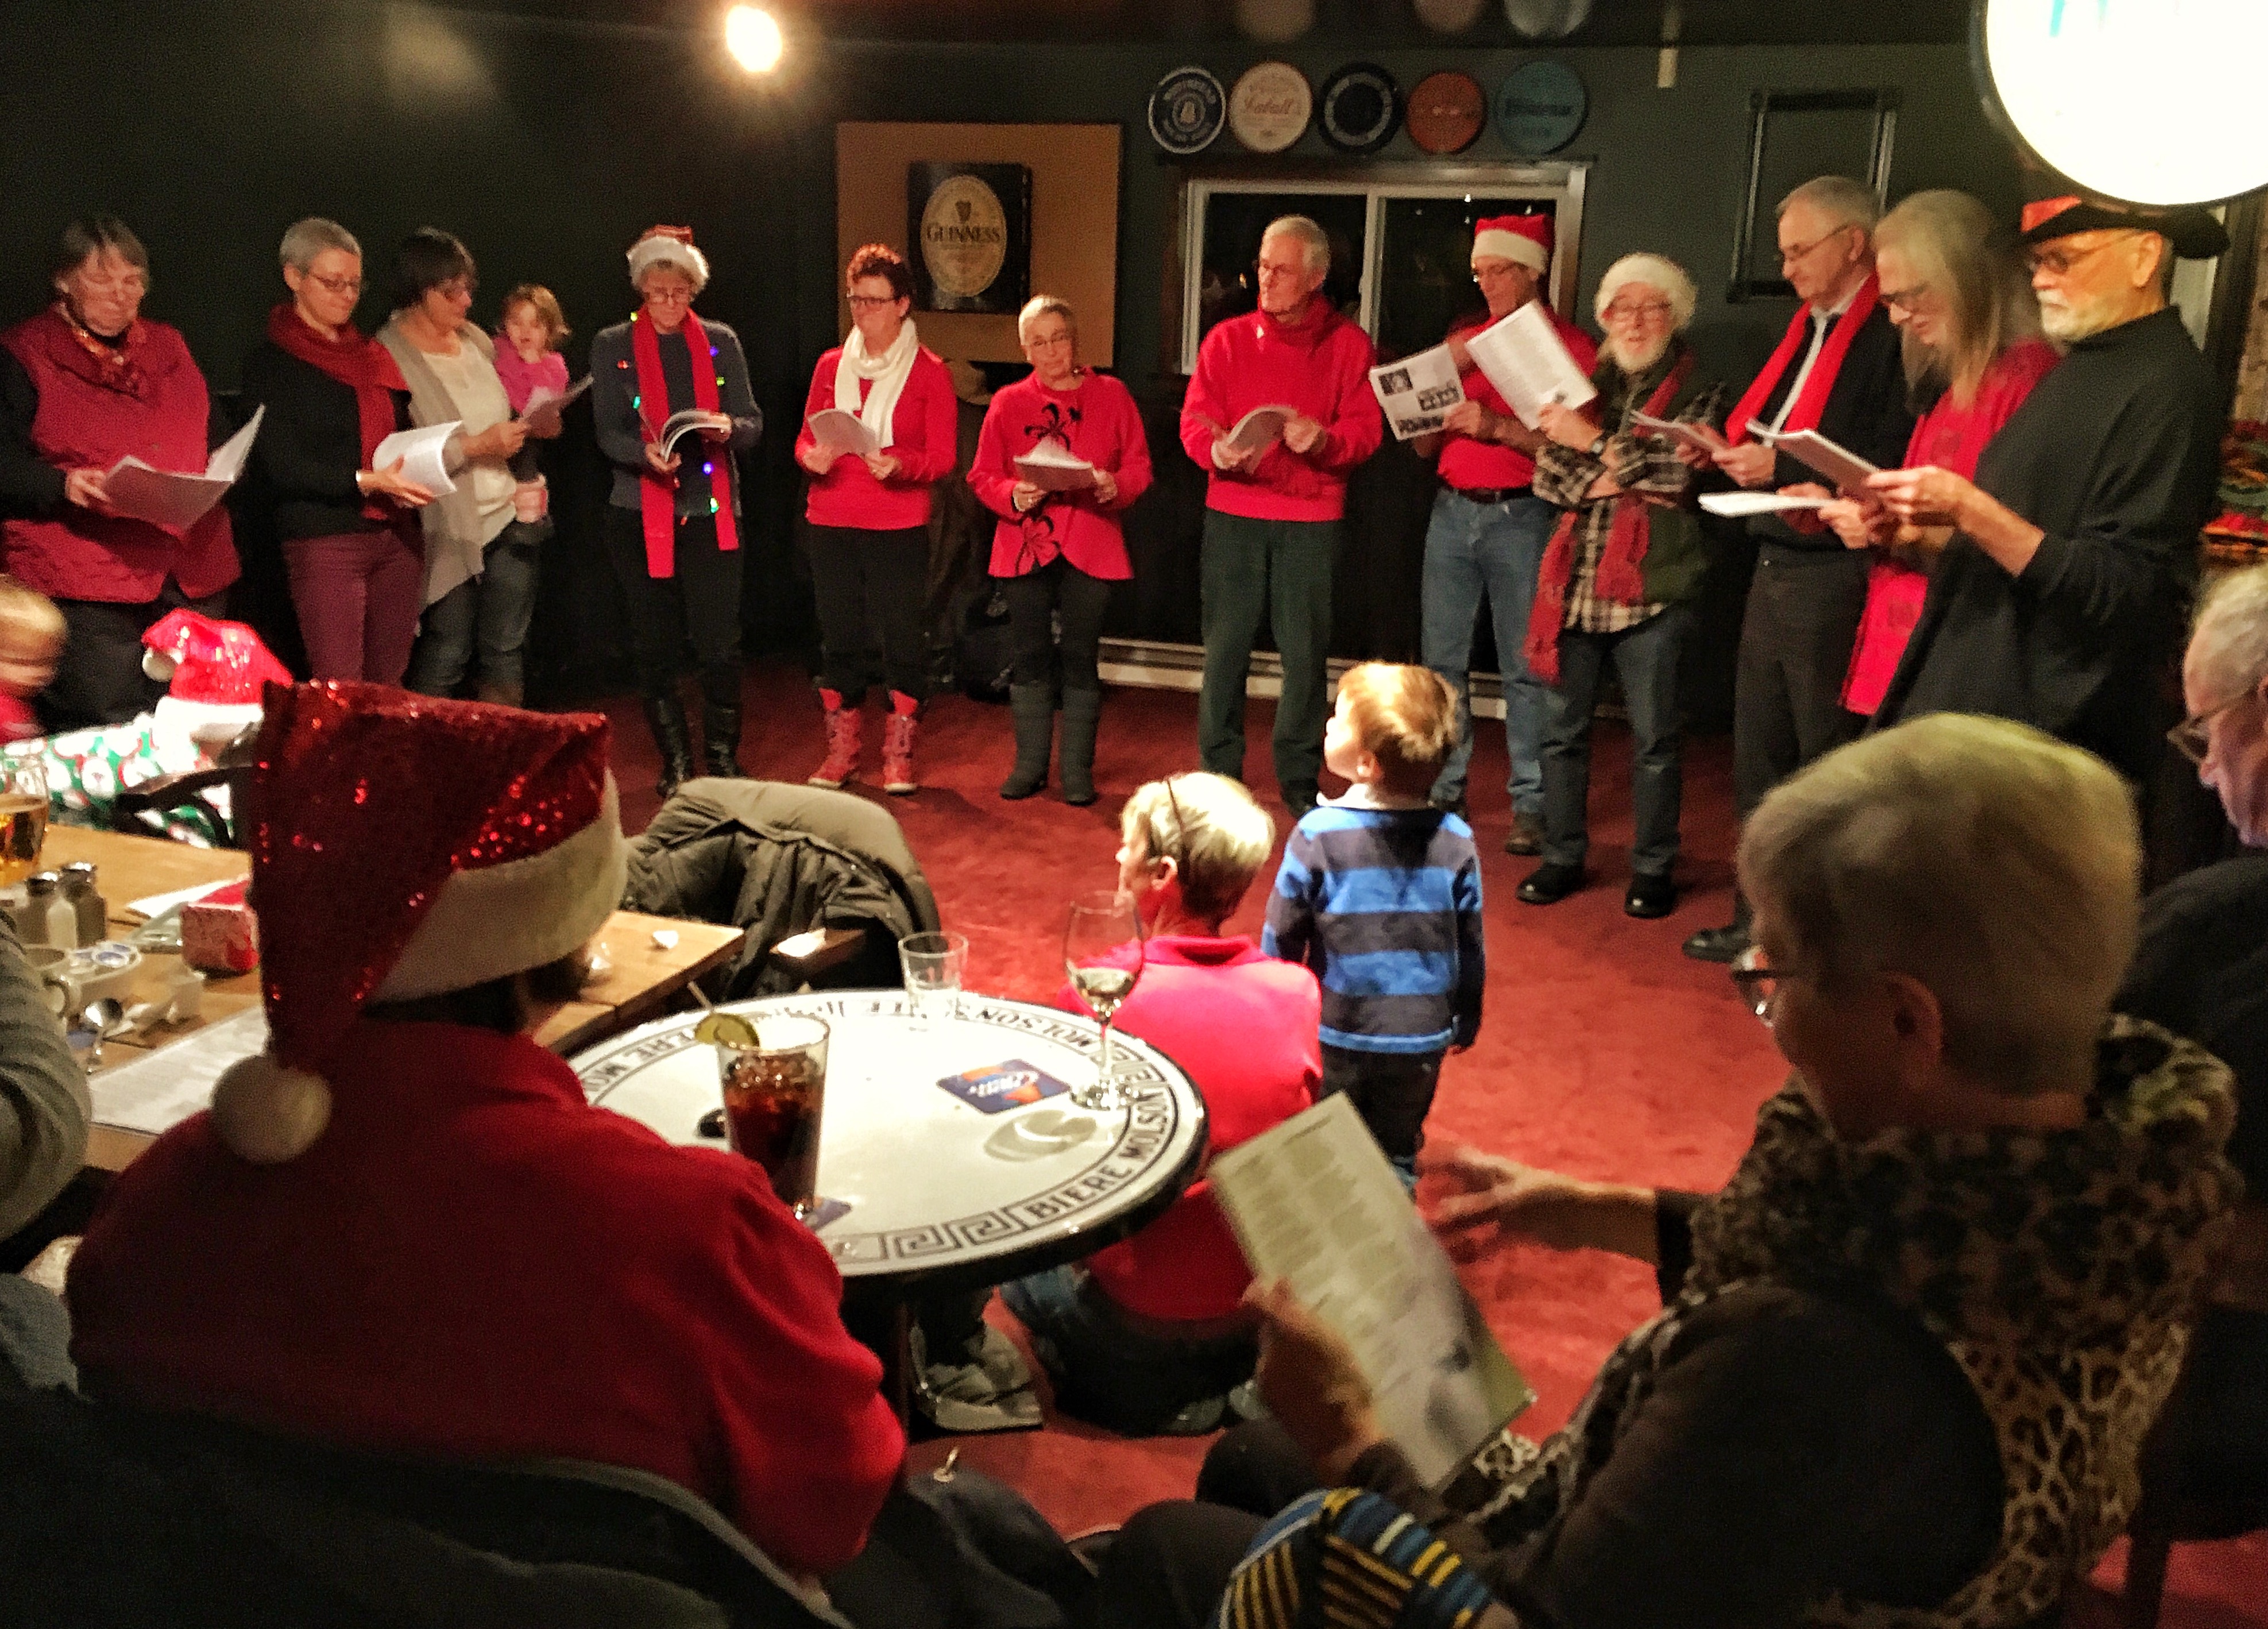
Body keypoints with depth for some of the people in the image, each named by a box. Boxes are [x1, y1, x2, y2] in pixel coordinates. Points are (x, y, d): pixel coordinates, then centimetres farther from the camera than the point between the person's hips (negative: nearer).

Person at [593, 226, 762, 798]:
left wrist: (729, 428, -19)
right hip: (640, 517, 0)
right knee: (655, 648, 5)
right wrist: (648, 455, -23)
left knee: (720, 644, -6)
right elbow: (608, 433, -2)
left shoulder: (721, 342, 8)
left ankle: (723, 759, 9)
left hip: (712, 514, 0)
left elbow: (753, 421, 5)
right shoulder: (611, 346, 4)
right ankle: (675, 763, 17)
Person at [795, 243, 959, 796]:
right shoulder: (831, 366, 11)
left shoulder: (929, 372, 0)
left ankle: (899, 756, 9)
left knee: (901, 639, -2)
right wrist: (812, 456, -8)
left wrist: (900, 465, -22)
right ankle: (841, 752, 18)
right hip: (832, 524, 3)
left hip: (899, 528, -3)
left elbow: (943, 457, -3)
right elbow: (806, 437, 15)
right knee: (839, 638, 7)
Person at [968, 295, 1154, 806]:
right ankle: (1030, 765, 17)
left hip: (1089, 549, -1)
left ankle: (1078, 769, 10)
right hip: (1025, 547, 1)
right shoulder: (1008, 403, 7)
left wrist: (1115, 486, -16)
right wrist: (1014, 496, -16)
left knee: (1080, 658, 1)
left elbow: (1139, 467, 5)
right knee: (1031, 657, 6)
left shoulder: (1111, 395, 6)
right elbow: (983, 477, 4)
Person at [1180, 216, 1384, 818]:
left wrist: (1323, 439, -21)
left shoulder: (1348, 345, 5)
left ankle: (1299, 779, 14)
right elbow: (1194, 423, 2)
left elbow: (1366, 429, 0)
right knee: (1226, 644, 1)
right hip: (1234, 512, 1)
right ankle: (1220, 773, 12)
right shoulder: (1227, 340, 7)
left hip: (1313, 519, -1)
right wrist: (1218, 450, -20)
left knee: (1306, 650, 1)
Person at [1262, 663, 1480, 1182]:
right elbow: (1470, 945, 2)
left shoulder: (1318, 833, -17)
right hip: (1421, 1042, 2)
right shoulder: (1455, 840, -8)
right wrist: (1466, 1022, 18)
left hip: (1336, 1038, -2)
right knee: (1397, 1159, 19)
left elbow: (1281, 939, -7)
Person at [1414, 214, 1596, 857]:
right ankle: (1444, 792, 13)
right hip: (1453, 509, 5)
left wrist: (1497, 427, -18)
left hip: (1521, 515, -5)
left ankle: (1530, 805, 3)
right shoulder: (1465, 339, 15)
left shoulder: (1571, 346, 0)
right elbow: (1424, 446, 14)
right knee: (1443, 659, 4)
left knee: (1524, 667, -4)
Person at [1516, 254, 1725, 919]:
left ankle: (1653, 868, 14)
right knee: (1562, 728, 8)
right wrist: (1604, 483, -11)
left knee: (1653, 736, 2)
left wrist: (1595, 443, -12)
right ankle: (1562, 856, 20)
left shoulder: (1696, 392, 3)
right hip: (1575, 579, 4)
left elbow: (1677, 470, -12)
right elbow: (1547, 474, 6)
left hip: (1651, 584, -4)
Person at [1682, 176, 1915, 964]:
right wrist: (1739, 454, 0)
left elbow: (1890, 471, -21)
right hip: (1775, 566, 9)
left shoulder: (1893, 335, -13)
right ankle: (1762, 921, 28)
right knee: (1760, 763, 16)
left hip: (1836, 579, -9)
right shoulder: (1809, 329, 16)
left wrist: (1782, 467, -19)